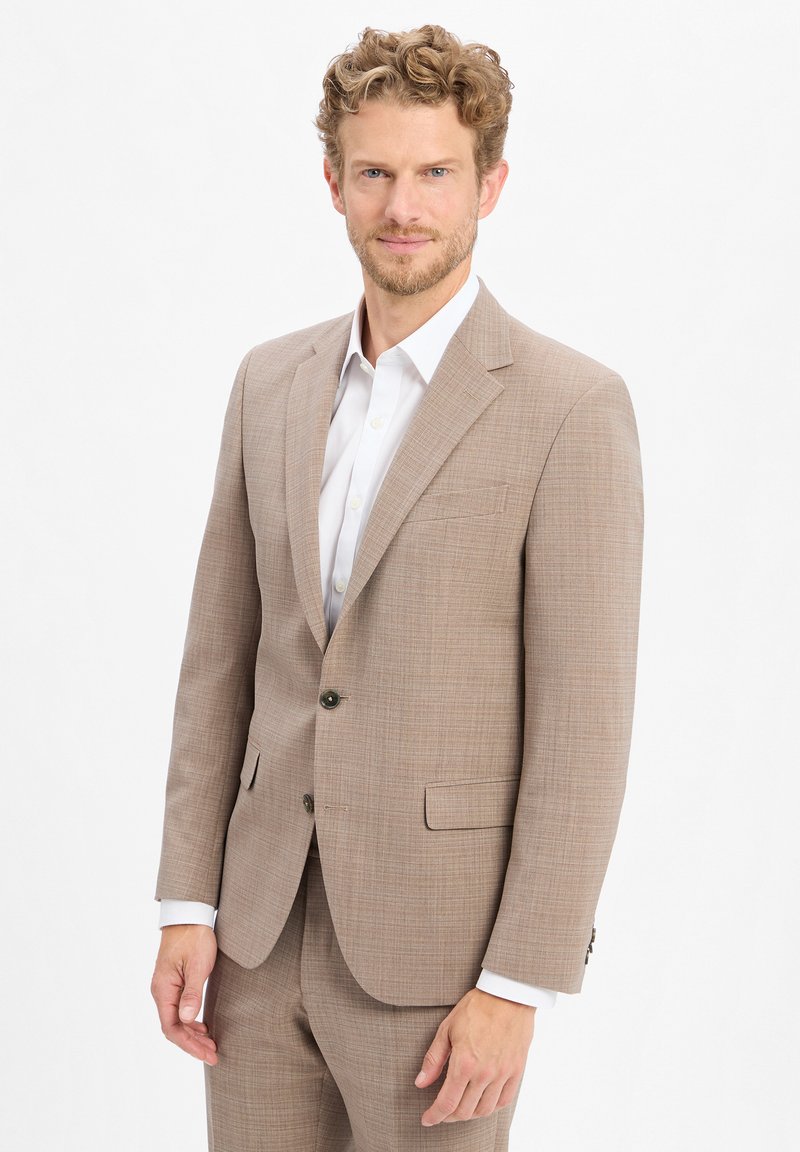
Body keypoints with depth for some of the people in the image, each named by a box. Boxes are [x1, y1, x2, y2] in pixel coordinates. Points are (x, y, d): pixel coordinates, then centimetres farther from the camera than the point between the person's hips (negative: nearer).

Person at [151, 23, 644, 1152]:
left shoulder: (571, 408, -11)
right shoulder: (272, 383, 7)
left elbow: (584, 723, -12)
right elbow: (221, 659, 9)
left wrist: (517, 987, -14)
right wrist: (188, 906, 4)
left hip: (436, 943, -5)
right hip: (267, 924, 5)